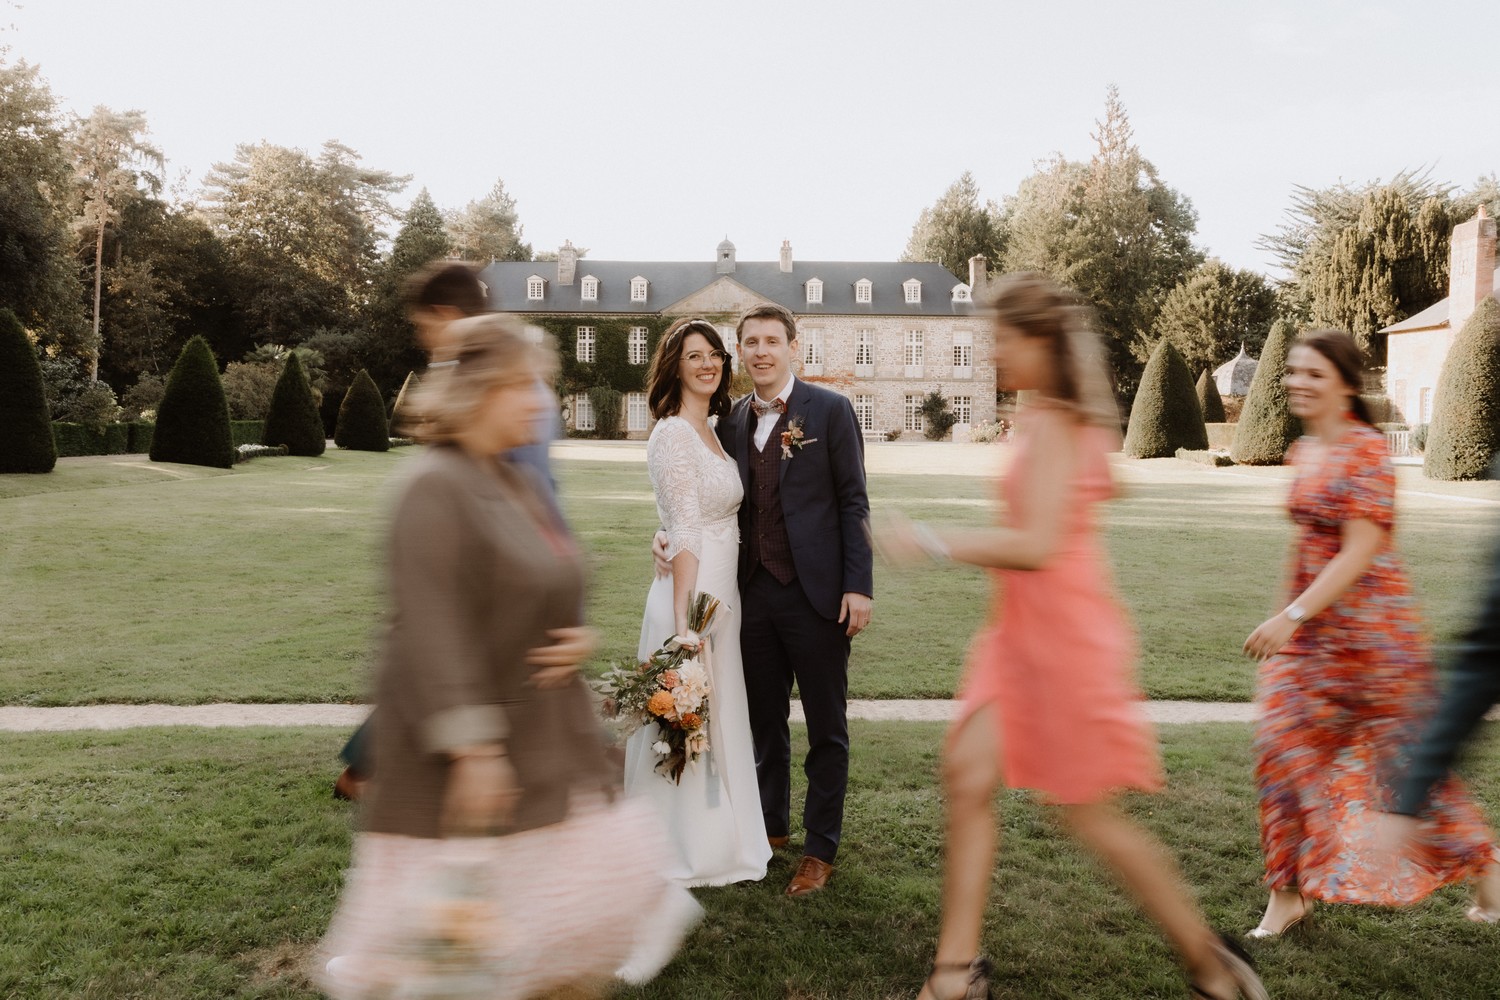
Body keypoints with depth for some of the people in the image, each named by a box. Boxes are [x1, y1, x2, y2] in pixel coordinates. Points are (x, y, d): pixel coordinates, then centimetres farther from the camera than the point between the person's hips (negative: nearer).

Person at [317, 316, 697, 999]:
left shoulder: (519, 484, 8)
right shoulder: (434, 488, -19)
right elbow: (432, 629, -25)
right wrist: (471, 747, -26)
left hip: (539, 733, 9)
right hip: (453, 744, -8)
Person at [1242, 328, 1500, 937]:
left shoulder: (1366, 452, -15)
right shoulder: (1304, 452, 8)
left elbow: (1359, 554, -21)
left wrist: (1291, 617, -27)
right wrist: (1285, 618, 18)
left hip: (1370, 627, -7)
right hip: (1310, 632, 7)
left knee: (1407, 756, 9)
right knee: (1283, 747, 2)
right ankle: (1289, 893, 15)